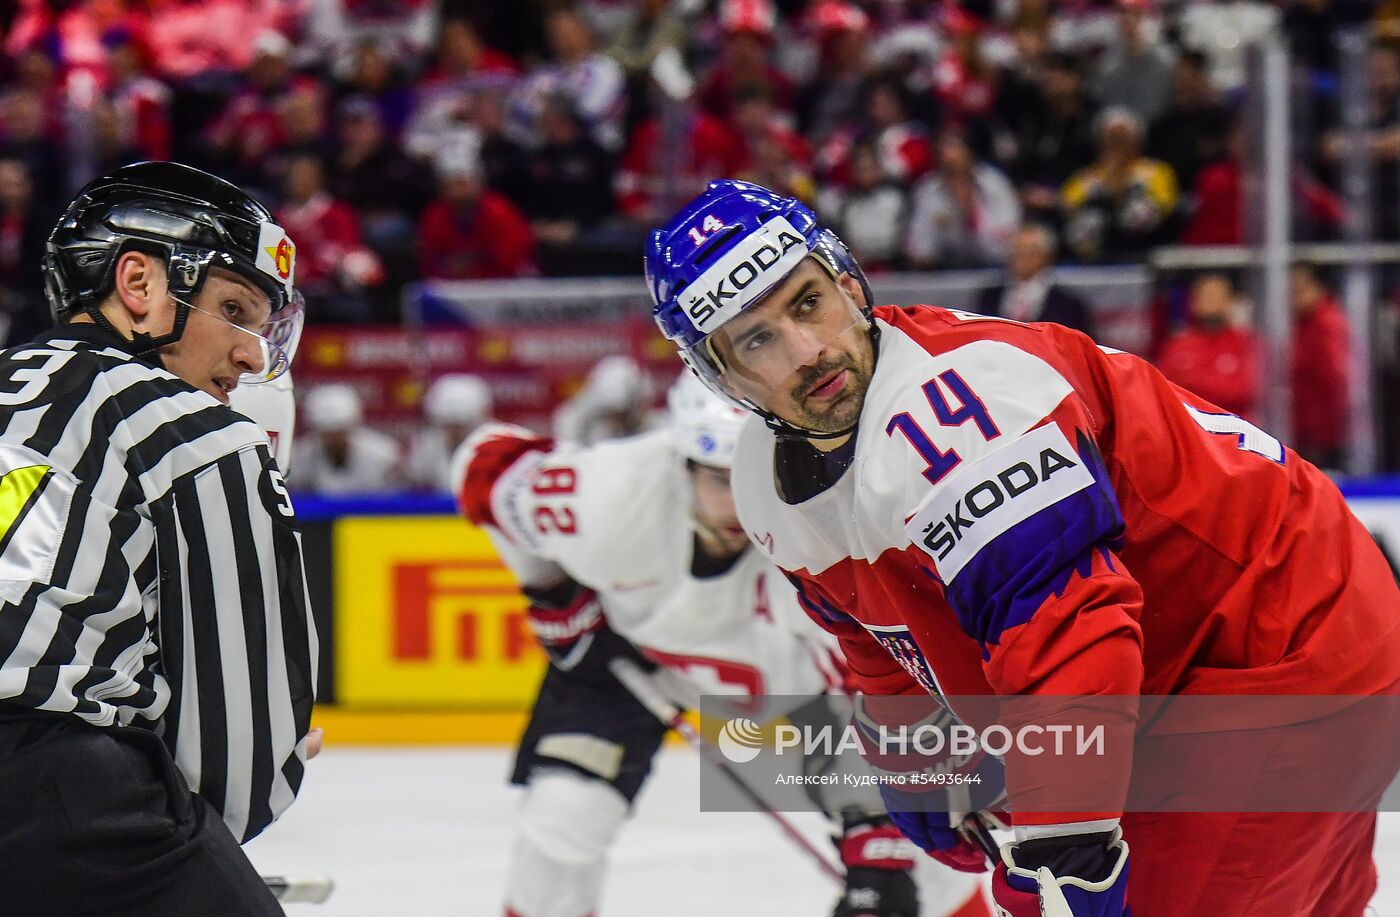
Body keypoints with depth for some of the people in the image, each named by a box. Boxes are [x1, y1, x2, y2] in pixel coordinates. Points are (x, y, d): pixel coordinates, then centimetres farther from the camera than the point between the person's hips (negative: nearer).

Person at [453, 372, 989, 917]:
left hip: (796, 664, 0)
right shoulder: (608, 496, -37)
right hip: (635, 637, 0)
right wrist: (555, 597, -10)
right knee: (567, 807, -17)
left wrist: (878, 852, -35)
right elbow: (486, 466, -15)